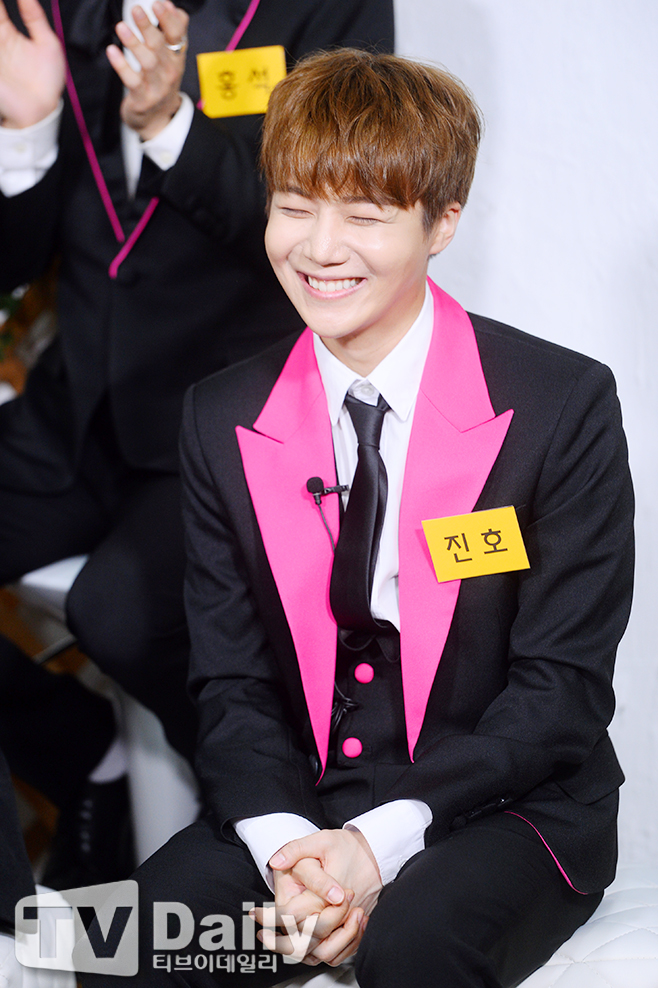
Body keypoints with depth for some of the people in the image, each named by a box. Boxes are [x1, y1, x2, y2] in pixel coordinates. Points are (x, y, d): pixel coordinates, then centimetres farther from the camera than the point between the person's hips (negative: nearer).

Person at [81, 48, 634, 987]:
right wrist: (284, 843, -15)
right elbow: (230, 681, 3)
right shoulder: (222, 419, 3)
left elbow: (564, 692, -10)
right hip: (296, 809, 3)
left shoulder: (564, 405, -9)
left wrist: (383, 839, -19)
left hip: (509, 809, -3)